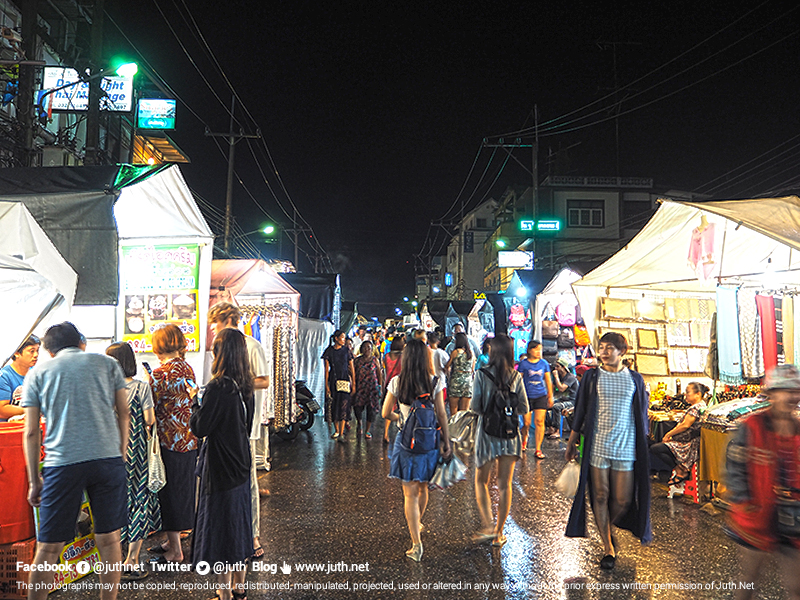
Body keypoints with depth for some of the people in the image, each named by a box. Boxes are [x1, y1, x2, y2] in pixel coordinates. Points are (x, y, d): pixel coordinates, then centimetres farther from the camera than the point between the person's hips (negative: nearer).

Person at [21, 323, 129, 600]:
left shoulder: (37, 373, 11)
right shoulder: (107, 363, 13)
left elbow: (31, 433, 8)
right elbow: (123, 413, 9)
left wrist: (34, 480, 14)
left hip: (62, 463, -1)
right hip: (108, 459, 1)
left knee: (48, 548, 9)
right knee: (109, 540, 11)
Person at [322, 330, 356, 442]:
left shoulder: (347, 350, 3)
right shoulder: (329, 351, 1)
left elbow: (352, 368, 6)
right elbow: (326, 369, 2)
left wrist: (353, 384, 3)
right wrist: (326, 385, -3)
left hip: (345, 379, -1)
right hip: (333, 380, 1)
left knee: (344, 405, -10)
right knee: (334, 406, 7)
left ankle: (341, 434, -10)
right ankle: (337, 431, 23)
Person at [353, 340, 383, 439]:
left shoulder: (375, 360, 4)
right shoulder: (357, 360, 8)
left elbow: (380, 374, 6)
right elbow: (354, 374, 11)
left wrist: (380, 387, 2)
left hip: (372, 387, -1)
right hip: (360, 387, 1)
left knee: (371, 409, 1)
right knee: (357, 406, -11)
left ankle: (367, 431, 15)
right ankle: (359, 425, 17)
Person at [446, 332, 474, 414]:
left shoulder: (456, 352, -5)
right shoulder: (471, 353, 7)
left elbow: (448, 365, 5)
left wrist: (449, 370, 26)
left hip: (456, 380, -4)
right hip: (468, 381, 4)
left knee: (453, 411, 2)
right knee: (464, 411, 8)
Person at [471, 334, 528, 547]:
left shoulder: (482, 374, -9)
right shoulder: (516, 376, 0)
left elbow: (475, 406, -12)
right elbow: (524, 408, 1)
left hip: (487, 432, -2)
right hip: (510, 433, 3)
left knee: (481, 481, 14)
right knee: (504, 484, 10)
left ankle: (488, 526, 3)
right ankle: (499, 533, 18)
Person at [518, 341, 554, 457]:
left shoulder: (544, 363, 7)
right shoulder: (523, 363, -2)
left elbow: (548, 381, 14)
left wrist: (550, 396, 15)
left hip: (541, 396, 2)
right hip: (527, 396, -2)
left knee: (539, 422, -6)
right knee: (526, 423, 1)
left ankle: (538, 449, 3)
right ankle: (524, 441, 33)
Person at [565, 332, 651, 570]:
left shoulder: (635, 379, 6)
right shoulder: (592, 377, 3)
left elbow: (642, 415, 13)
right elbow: (580, 412, 6)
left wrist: (643, 443, 12)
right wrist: (571, 442, 7)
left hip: (625, 448, 1)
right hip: (597, 446, -1)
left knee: (623, 500, 3)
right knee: (600, 497, 3)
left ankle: (606, 529, 32)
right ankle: (607, 546, 17)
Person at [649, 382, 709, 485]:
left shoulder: (696, 407, -17)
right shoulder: (700, 406, 17)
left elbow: (685, 425, -22)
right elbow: (681, 423, 18)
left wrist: (669, 434, -11)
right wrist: (670, 434, 8)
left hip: (690, 446, -11)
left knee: (654, 449, -18)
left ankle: (680, 471, -9)